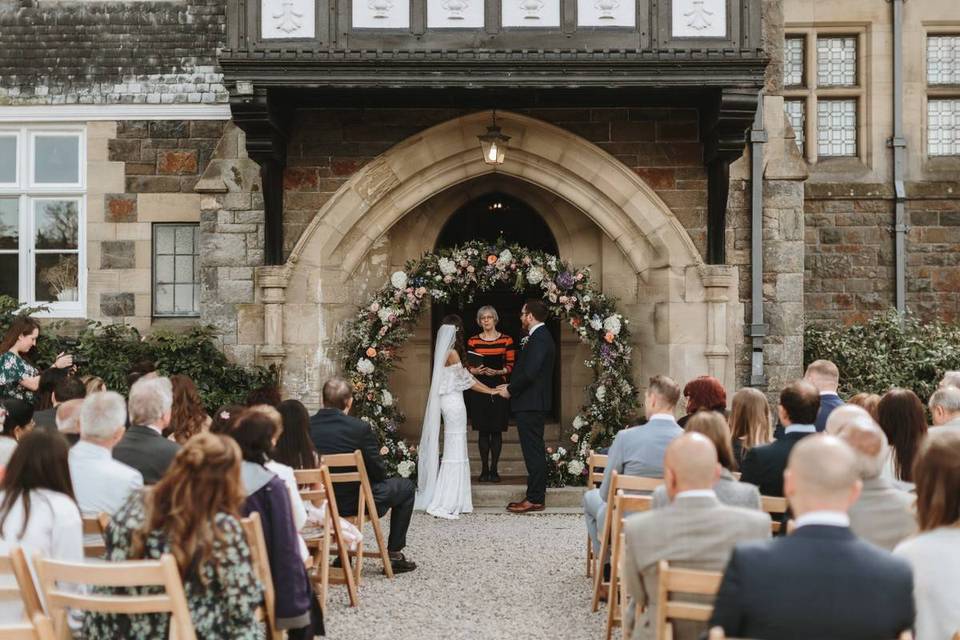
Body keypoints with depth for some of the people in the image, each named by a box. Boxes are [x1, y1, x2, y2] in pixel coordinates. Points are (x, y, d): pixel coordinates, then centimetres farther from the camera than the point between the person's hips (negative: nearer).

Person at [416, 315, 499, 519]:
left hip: (449, 401, 9)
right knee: (454, 452, -7)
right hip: (454, 403, -9)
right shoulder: (452, 353, -14)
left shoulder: (445, 353, 12)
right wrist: (491, 391, 0)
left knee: (456, 451, 12)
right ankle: (442, 504, -8)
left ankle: (454, 501, 15)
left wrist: (490, 388, 17)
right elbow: (466, 380, -9)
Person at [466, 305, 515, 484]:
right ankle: (484, 469, 9)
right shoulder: (473, 341, 6)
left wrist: (498, 372, -16)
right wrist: (475, 371, -14)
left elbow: (511, 365, 1)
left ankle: (494, 469, 8)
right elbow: (467, 366, 6)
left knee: (497, 430, 1)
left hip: (499, 388, -1)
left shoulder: (507, 340, 2)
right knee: (483, 430, 2)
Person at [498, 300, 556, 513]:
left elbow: (529, 373, -24)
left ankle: (534, 499, 1)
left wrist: (510, 390, -11)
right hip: (532, 402, 10)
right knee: (534, 450, 13)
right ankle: (536, 496, 20)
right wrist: (511, 386, 10)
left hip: (531, 405, -10)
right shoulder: (540, 336, 15)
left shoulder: (539, 339, -17)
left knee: (533, 451, -5)